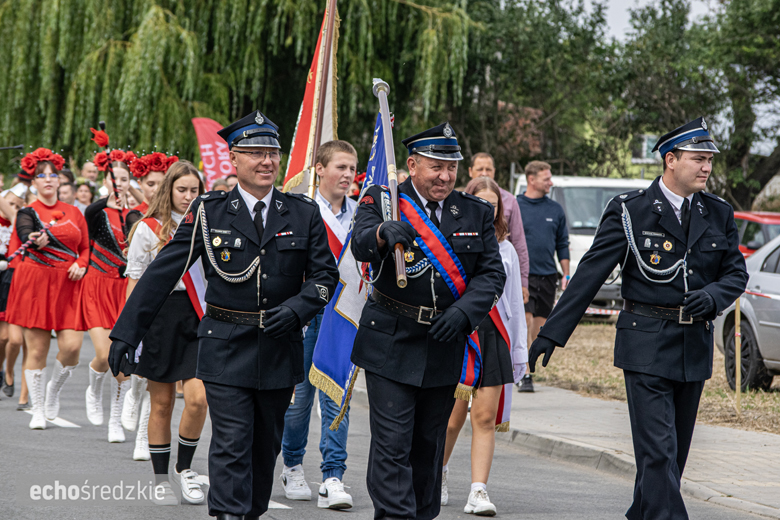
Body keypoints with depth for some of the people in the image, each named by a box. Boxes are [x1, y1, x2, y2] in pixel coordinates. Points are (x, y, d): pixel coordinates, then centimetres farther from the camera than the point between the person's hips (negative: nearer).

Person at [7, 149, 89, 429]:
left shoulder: (73, 212, 12)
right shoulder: (27, 213, 1)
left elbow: (86, 248, 18)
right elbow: (25, 236, -20)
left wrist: (81, 265, -3)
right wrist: (36, 240, -43)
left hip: (69, 285, 2)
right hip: (36, 283, -2)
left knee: (72, 346, -10)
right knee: (37, 349, -2)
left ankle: (54, 389, 19)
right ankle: (38, 410, 10)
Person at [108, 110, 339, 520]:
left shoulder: (304, 214, 3)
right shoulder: (208, 211, -2)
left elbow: (325, 275, 6)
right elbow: (163, 273, -2)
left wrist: (294, 310, -14)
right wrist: (126, 332, -5)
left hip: (280, 348, 3)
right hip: (226, 348, -3)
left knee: (266, 444, 12)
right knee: (232, 443, -9)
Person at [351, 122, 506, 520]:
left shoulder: (476, 213, 7)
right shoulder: (381, 201, -4)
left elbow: (492, 273, 3)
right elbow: (360, 245, -22)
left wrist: (462, 312, -15)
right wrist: (383, 233, -46)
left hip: (445, 347, 4)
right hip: (391, 344, -4)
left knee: (429, 444, 12)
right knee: (392, 442, -9)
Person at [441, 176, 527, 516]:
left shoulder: (504, 249, 12)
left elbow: (514, 303, 15)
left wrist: (519, 349, 13)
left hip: (492, 336, 3)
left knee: (485, 417, -4)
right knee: (452, 418, 2)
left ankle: (479, 492, -4)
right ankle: (437, 474, 29)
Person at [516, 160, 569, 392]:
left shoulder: (555, 209, 11)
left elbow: (562, 244, 15)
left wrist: (566, 275, 10)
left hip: (547, 276, 4)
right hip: (522, 275, -4)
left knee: (539, 325, 6)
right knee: (526, 321, -13)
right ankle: (525, 375, -13)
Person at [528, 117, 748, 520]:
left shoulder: (718, 214, 8)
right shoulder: (630, 211, -6)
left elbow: (736, 272, 12)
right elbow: (590, 273, -6)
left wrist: (712, 296, -12)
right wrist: (552, 333, -9)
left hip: (696, 347, 5)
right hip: (647, 346, -5)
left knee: (675, 451, 11)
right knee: (658, 449, -12)